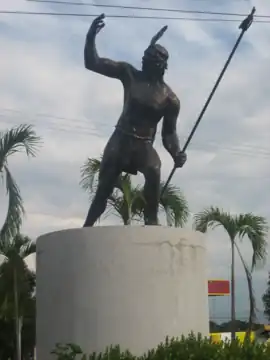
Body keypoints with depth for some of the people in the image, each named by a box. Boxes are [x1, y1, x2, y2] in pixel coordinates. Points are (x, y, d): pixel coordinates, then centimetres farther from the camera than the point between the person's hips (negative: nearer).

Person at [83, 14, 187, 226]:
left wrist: (176, 153, -15)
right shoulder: (130, 74, 1)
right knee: (103, 190, 0)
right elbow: (92, 63, 0)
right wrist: (91, 37, -17)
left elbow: (169, 132, 5)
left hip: (144, 145, -1)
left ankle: (151, 220, -29)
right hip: (120, 141, 1)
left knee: (154, 172, -34)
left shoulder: (170, 98, -1)